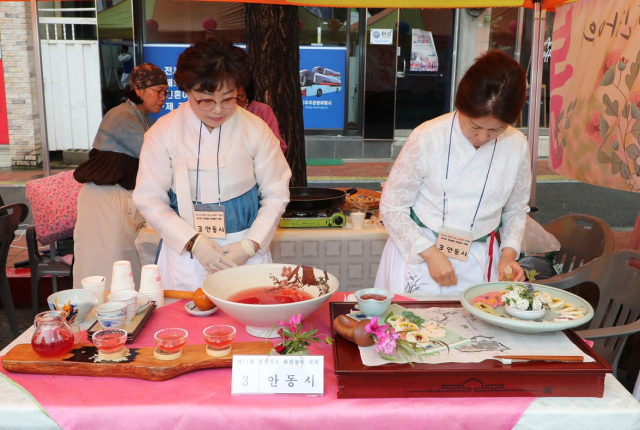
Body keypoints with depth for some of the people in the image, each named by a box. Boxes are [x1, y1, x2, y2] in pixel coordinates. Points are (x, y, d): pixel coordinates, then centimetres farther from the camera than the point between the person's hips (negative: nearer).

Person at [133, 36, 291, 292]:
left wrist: (249, 246, -11)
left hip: (246, 253, 0)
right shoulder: (163, 133, -4)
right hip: (184, 253, 0)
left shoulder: (256, 130, -5)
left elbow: (276, 196, 0)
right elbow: (149, 199, -4)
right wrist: (194, 242, -15)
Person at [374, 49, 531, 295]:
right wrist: (431, 254, -16)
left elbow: (516, 210, 12)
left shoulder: (517, 147, -5)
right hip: (419, 255, -2)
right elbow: (391, 208, -9)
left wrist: (509, 253, -4)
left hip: (477, 264, 3)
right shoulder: (427, 138, -15)